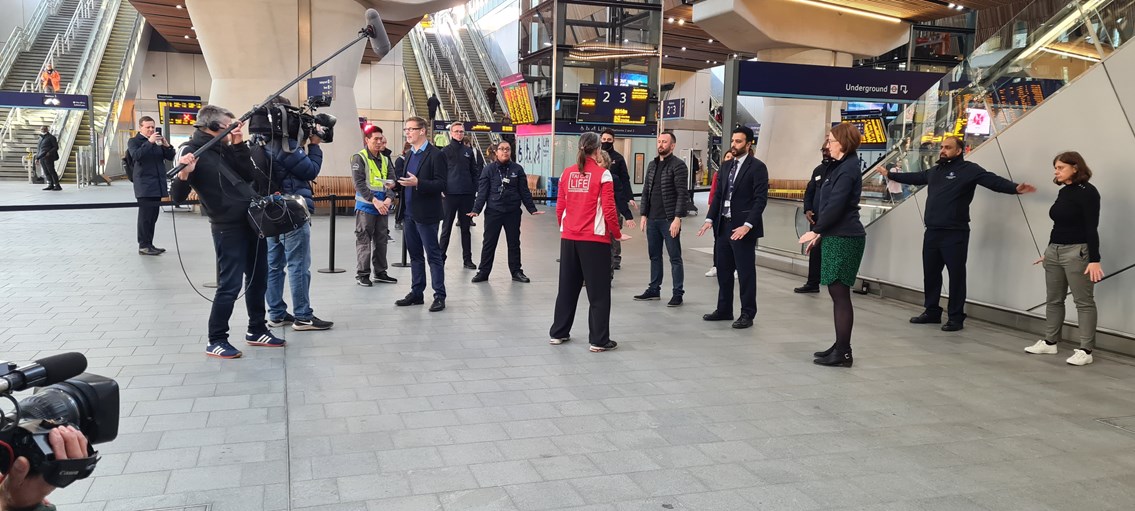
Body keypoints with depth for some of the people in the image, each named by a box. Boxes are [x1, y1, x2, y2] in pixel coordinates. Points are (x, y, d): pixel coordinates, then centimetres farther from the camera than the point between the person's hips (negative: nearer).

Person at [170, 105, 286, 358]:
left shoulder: (225, 148, 12)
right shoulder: (193, 152, -10)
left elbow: (249, 175, 6)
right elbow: (178, 197, -16)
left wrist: (239, 145, -2)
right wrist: (183, 176, -35)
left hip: (253, 221, 8)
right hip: (229, 228, -8)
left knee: (258, 280, 16)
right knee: (230, 285, -5)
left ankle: (256, 330, 30)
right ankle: (216, 340, 8)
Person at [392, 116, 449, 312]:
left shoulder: (436, 155, -9)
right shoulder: (409, 154, 16)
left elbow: (441, 184, -16)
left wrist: (417, 183, -25)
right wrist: (396, 184, 2)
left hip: (426, 214, -8)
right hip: (408, 213, 8)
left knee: (433, 255, -2)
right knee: (415, 255, 13)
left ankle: (439, 296, 4)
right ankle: (416, 293, 21)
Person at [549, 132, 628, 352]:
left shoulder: (567, 173, 3)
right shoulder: (602, 174, -9)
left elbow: (560, 207, 6)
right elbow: (608, 209, -11)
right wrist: (617, 234, 3)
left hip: (568, 238, 5)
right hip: (594, 239, -5)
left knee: (567, 287, 17)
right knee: (598, 291, 4)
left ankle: (558, 333, 24)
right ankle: (599, 340, 7)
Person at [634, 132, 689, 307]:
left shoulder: (678, 165, -8)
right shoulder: (652, 165, 13)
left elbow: (682, 194, -13)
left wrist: (677, 218, -19)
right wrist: (644, 215, 8)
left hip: (669, 220, -7)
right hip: (652, 219, 7)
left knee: (675, 257, -1)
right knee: (654, 256, 14)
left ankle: (678, 293, 4)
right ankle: (654, 289, 24)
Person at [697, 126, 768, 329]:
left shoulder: (757, 167, -8)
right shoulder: (727, 166, 13)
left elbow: (760, 199, -14)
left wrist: (747, 225, -21)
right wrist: (710, 219, 4)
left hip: (742, 228, -7)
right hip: (723, 226, 7)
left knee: (745, 272, 1)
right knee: (723, 270, 14)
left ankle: (747, 314, 10)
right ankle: (724, 310, 25)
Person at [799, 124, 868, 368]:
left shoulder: (848, 169, -14)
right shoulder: (838, 166, 18)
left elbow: (835, 205, -20)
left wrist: (817, 230, -12)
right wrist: (820, 233, 17)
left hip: (844, 239, -10)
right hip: (835, 236, 10)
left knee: (840, 293, -7)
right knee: (836, 291, 13)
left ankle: (843, 353, -3)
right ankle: (840, 346, 21)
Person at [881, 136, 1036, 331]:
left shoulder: (969, 169, -6)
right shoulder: (934, 171, 16)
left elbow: (993, 180, -18)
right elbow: (914, 177, 31)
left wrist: (1015, 188, -34)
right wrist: (890, 175, 39)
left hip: (955, 234, -7)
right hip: (932, 232, 7)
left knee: (956, 275, -3)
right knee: (930, 273, 14)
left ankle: (956, 318, 4)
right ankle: (932, 312, 27)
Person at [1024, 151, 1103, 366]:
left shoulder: (1087, 192, -10)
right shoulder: (1063, 192, 13)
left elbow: (1091, 228, -16)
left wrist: (1094, 259, -21)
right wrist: (1048, 252, 24)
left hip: (1077, 252, -9)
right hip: (1054, 251, 9)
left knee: (1084, 301, -4)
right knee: (1053, 299, 13)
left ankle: (1085, 350, -2)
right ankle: (1049, 342, 23)